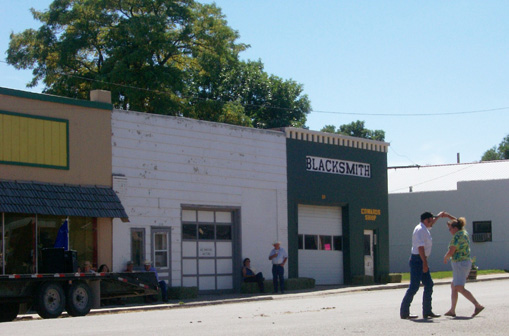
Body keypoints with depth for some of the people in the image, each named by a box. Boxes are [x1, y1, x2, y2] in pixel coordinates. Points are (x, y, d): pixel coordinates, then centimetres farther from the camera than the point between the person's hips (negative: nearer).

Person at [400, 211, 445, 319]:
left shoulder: (424, 228, 16)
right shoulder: (420, 230, -15)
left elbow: (430, 224, 43)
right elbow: (420, 247, -23)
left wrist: (438, 216, 51)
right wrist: (425, 263, -25)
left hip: (422, 261, 11)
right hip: (417, 260, -11)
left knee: (429, 285, 9)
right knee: (414, 286, -11)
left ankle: (427, 311, 13)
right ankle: (404, 312, -8)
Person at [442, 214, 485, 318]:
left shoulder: (457, 236, -16)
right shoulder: (464, 232, 10)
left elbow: (451, 252, -20)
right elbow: (459, 223, 32)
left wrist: (445, 257, -1)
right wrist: (449, 216, 32)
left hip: (460, 263, -10)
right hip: (466, 262, 10)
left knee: (459, 288, -14)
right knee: (453, 286, 14)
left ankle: (478, 305, -20)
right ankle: (452, 310, 15)